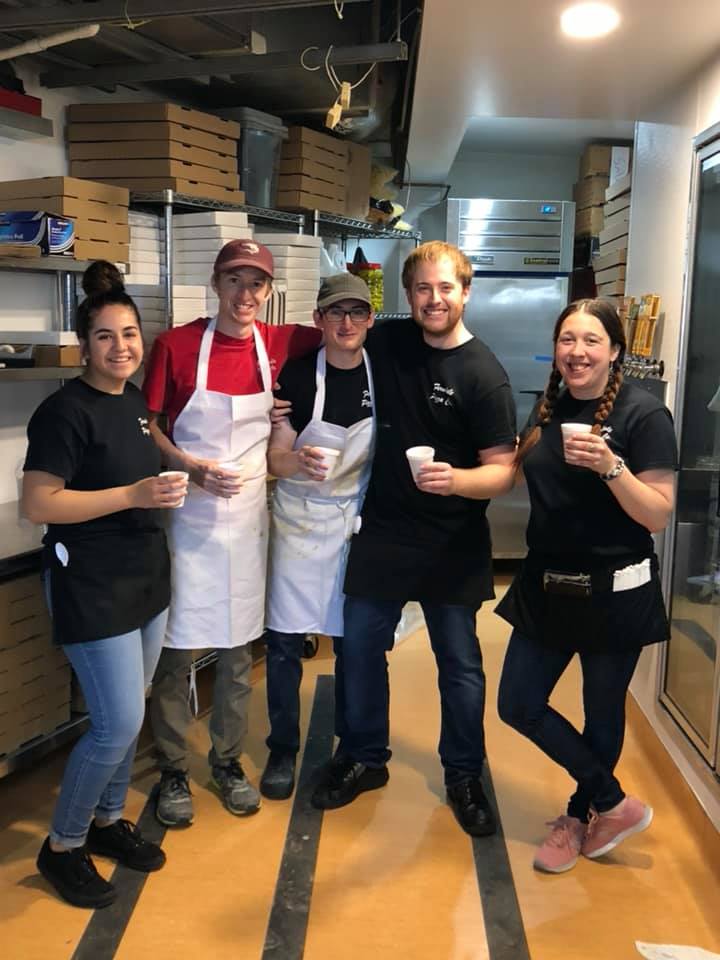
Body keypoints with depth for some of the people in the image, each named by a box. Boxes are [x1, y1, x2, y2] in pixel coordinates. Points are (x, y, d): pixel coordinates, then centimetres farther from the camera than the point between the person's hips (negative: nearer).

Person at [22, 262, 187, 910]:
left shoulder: (135, 401, 8)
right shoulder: (65, 411, -16)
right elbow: (37, 505, -20)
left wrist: (172, 481, 8)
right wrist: (133, 496, -24)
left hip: (146, 575, 8)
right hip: (92, 585, -8)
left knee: (130, 713, 16)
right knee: (119, 723, -6)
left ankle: (108, 818, 35)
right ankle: (63, 846, 16)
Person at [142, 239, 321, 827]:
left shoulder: (280, 344, 0)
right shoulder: (176, 345, -6)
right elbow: (146, 426, -1)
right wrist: (191, 467, -18)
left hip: (247, 516, 3)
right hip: (187, 516, -2)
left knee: (239, 648, 12)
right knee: (179, 649, 3)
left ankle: (228, 760, 31)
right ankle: (173, 769, 22)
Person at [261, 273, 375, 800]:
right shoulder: (298, 373, -10)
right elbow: (275, 459, -10)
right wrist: (299, 461, -32)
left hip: (357, 519, 2)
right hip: (299, 519, -1)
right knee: (284, 639, 2)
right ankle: (283, 751, 19)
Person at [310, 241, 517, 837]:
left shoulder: (484, 375, -13)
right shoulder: (387, 342, 1)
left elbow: (502, 472, -15)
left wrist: (455, 480, -35)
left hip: (453, 546, -4)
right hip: (382, 533, 4)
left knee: (460, 662, 8)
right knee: (358, 648, 10)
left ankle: (464, 775, 27)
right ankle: (364, 758, 30)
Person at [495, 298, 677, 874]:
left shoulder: (644, 415, -13)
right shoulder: (550, 409, 6)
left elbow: (658, 516, -17)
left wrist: (610, 465, -29)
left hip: (615, 591, -6)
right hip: (547, 584, 6)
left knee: (602, 715, 10)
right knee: (519, 705, 7)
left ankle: (580, 817, 35)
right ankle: (615, 805, 22)